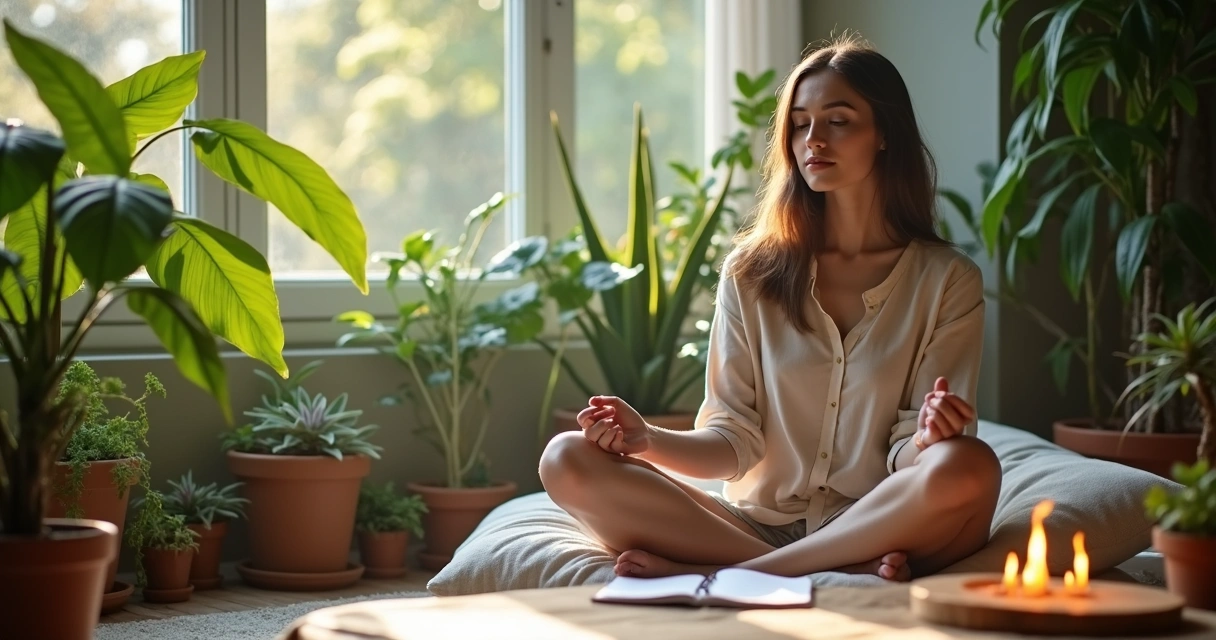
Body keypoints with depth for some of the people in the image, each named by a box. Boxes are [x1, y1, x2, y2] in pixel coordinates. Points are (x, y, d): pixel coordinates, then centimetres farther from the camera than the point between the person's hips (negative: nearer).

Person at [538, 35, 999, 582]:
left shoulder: (946, 282, 3)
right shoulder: (751, 272, 9)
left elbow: (911, 456, -2)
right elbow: (734, 442, 3)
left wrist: (927, 439, -26)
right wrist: (650, 441, -16)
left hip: (882, 528, -2)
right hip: (758, 524, 2)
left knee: (970, 469, -35)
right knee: (567, 460, -20)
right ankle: (847, 573, -28)